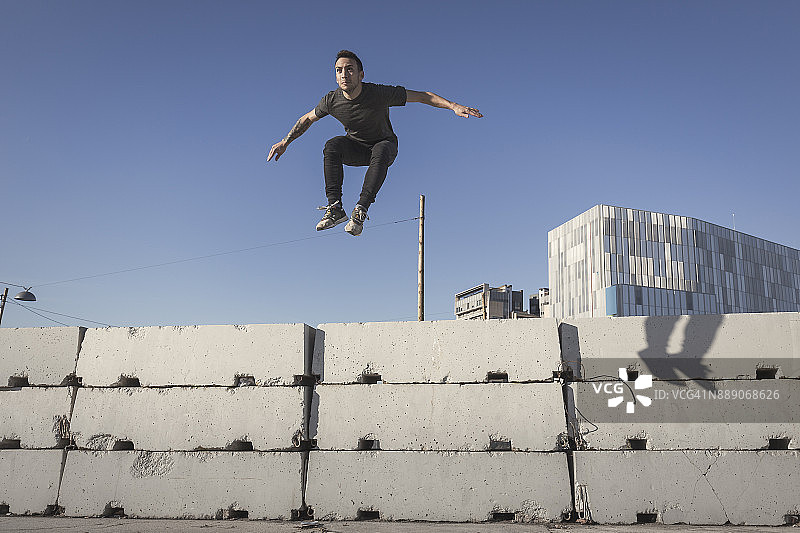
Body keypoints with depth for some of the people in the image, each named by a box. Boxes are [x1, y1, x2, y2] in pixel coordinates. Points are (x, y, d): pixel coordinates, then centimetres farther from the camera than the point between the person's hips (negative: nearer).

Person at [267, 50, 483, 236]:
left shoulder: (380, 94, -26)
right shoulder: (332, 100, -17)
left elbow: (421, 96, -20)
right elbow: (307, 119, 4)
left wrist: (454, 106, -29)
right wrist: (285, 142, 6)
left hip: (384, 143, -2)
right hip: (355, 146, 2)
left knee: (380, 153, -39)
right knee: (332, 146, -30)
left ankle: (360, 211, -41)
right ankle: (335, 208, -33)